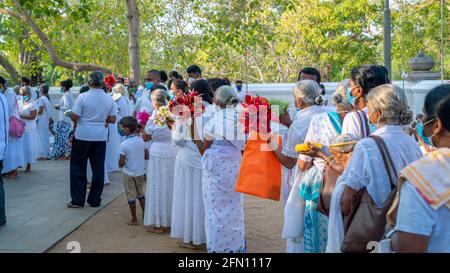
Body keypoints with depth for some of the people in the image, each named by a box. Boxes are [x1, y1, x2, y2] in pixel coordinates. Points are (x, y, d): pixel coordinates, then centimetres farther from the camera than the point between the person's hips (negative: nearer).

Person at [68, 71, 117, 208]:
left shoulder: (83, 97, -12)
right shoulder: (109, 99, -1)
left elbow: (74, 117, -13)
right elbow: (112, 119, 1)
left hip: (83, 136, -3)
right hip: (100, 137, 3)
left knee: (78, 168, 7)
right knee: (98, 168, 10)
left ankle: (78, 200, 7)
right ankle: (95, 200, 15)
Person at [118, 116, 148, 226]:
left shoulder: (124, 145, -19)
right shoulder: (141, 141, -5)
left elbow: (121, 163, -17)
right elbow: (147, 156, 1)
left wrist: (119, 162, 4)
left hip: (129, 174, -5)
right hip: (141, 172, 5)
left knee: (131, 197, 7)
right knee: (141, 194, 21)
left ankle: (134, 220, 15)